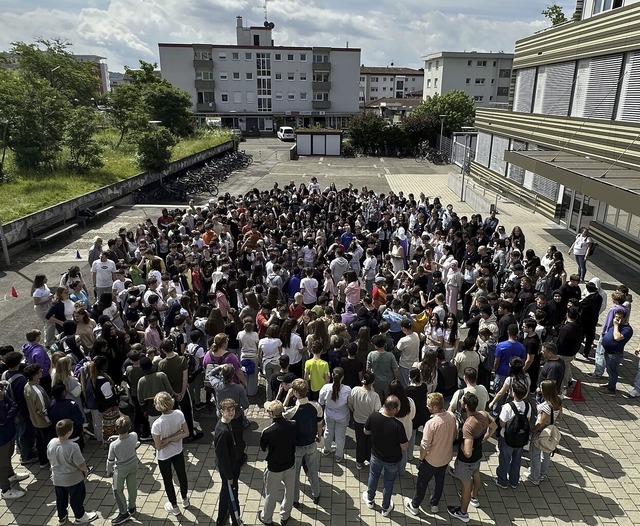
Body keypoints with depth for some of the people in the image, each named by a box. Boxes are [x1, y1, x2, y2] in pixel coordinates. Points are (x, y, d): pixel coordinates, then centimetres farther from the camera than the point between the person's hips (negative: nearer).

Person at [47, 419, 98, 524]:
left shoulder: (51, 443, -16)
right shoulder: (72, 447, -35)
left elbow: (50, 459, 2)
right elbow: (81, 464, -24)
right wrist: (86, 471, -2)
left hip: (57, 478, 5)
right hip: (73, 479, -5)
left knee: (60, 498, 27)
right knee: (76, 498, 18)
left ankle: (61, 517, 46)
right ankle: (80, 516, 37)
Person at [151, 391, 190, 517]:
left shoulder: (157, 424, -35)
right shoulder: (179, 414, -22)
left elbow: (158, 446, -24)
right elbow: (186, 433, -13)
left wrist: (167, 440, -10)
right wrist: (173, 437, -14)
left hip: (164, 456, -4)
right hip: (178, 452, 4)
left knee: (168, 480, 21)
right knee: (182, 475, 26)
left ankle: (174, 507, 41)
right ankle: (185, 499, 50)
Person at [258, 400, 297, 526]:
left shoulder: (267, 432, -30)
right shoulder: (294, 425, -21)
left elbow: (263, 448, -10)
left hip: (274, 468, -3)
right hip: (290, 465, 3)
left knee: (271, 495, 21)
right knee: (289, 491, 26)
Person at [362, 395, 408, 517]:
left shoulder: (373, 417, -24)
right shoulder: (398, 425, -34)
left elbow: (366, 432, -5)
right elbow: (404, 446, -21)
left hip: (376, 455, 3)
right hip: (393, 460, -2)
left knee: (373, 476, 30)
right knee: (389, 482, 23)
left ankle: (370, 500, 52)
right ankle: (386, 508, 44)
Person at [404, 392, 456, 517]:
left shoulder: (431, 423, -35)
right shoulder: (451, 416, -15)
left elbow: (425, 446, -25)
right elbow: (453, 436, 2)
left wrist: (421, 458, -7)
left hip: (432, 460, -5)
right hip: (446, 457, 5)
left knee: (422, 483, 17)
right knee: (440, 481, 26)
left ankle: (414, 506, 36)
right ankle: (434, 504, 45)